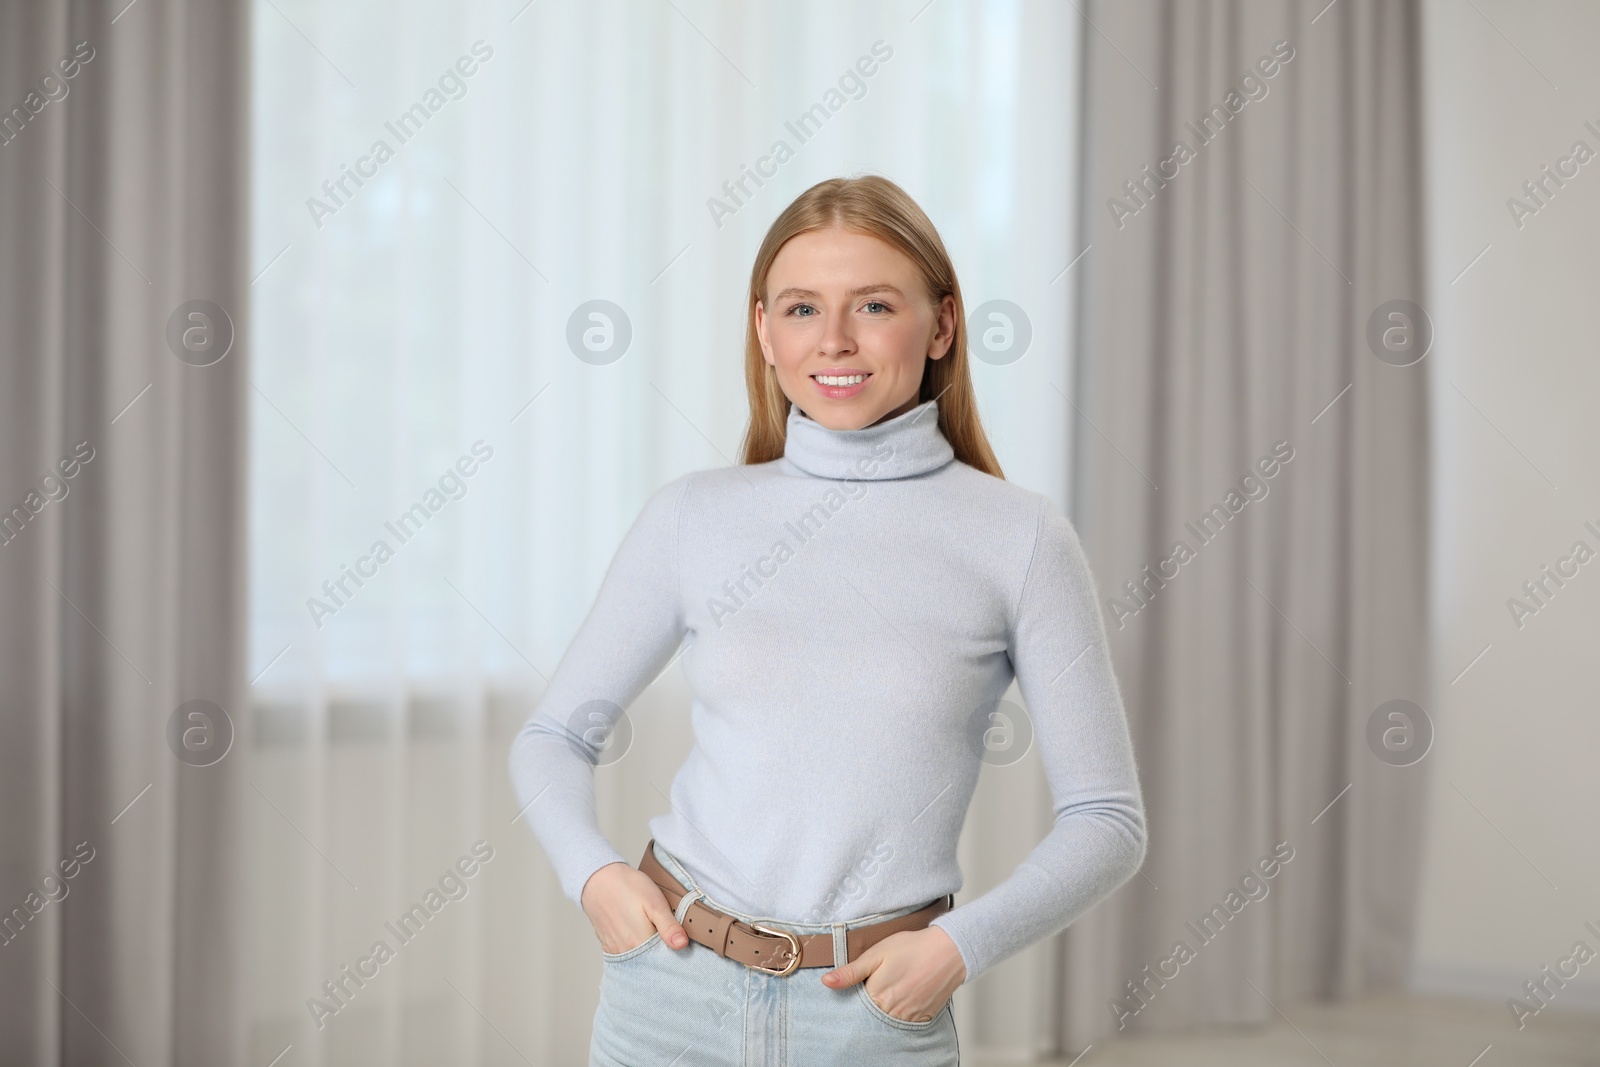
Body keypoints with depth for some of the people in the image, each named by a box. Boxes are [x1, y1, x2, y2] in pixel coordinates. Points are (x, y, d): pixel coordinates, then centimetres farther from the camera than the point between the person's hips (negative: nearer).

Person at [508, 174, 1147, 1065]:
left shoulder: (1021, 539, -4)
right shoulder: (694, 516, 1)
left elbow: (1107, 820, -1)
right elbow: (555, 735, 10)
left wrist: (961, 945, -14)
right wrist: (593, 874, -7)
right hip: (675, 986, 2)